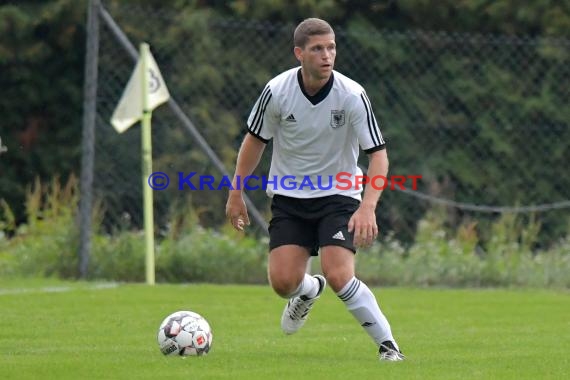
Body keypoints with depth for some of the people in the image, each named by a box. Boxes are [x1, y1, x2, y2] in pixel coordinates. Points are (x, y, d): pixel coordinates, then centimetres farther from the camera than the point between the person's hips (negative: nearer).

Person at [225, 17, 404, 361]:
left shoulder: (352, 95, -18)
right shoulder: (277, 91, -13)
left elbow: (378, 154, -16)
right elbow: (255, 140, 4)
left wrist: (368, 207, -30)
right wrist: (236, 194, 6)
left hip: (338, 195, -2)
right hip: (289, 197, 2)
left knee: (339, 277, -21)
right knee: (283, 282, -9)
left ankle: (388, 344, -6)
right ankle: (309, 291, 29)